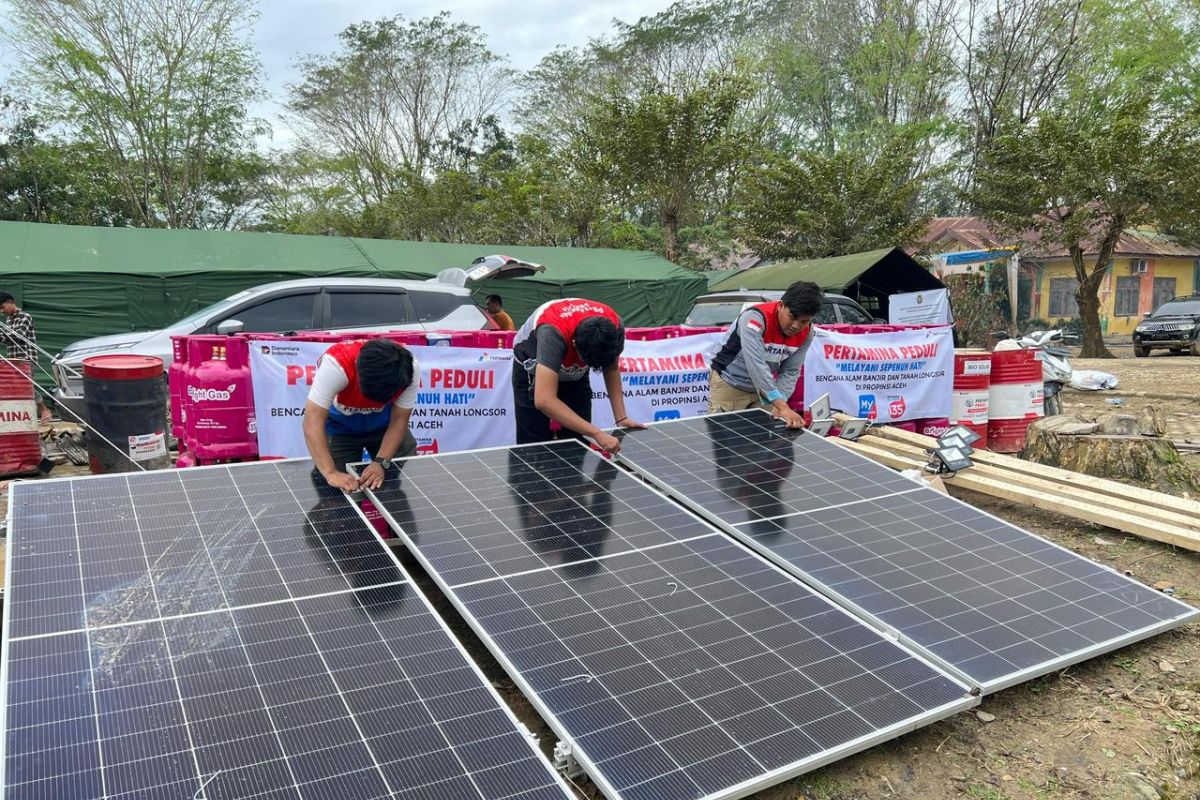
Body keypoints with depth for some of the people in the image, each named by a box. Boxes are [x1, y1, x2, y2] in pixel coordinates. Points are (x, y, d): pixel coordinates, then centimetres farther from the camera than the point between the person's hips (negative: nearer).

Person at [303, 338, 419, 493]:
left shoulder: (408, 369, -31)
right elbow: (313, 421, -42)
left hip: (384, 424, 2)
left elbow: (399, 420, -21)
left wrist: (380, 462, -34)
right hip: (339, 425, -2)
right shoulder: (336, 364, -40)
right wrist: (331, 473, -51)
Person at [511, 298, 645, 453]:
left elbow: (611, 368, -6)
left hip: (575, 374, 4)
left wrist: (621, 417, -16)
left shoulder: (614, 327, -28)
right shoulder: (554, 333, -43)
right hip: (533, 372, -4)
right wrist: (597, 434, -52)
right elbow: (544, 401, -50)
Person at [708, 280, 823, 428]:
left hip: (763, 388, 5)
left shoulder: (806, 334, -11)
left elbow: (790, 372, -8)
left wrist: (778, 405, -25)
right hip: (729, 385, -5)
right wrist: (783, 407, -46)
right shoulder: (754, 318, -31)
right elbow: (757, 366, -41)